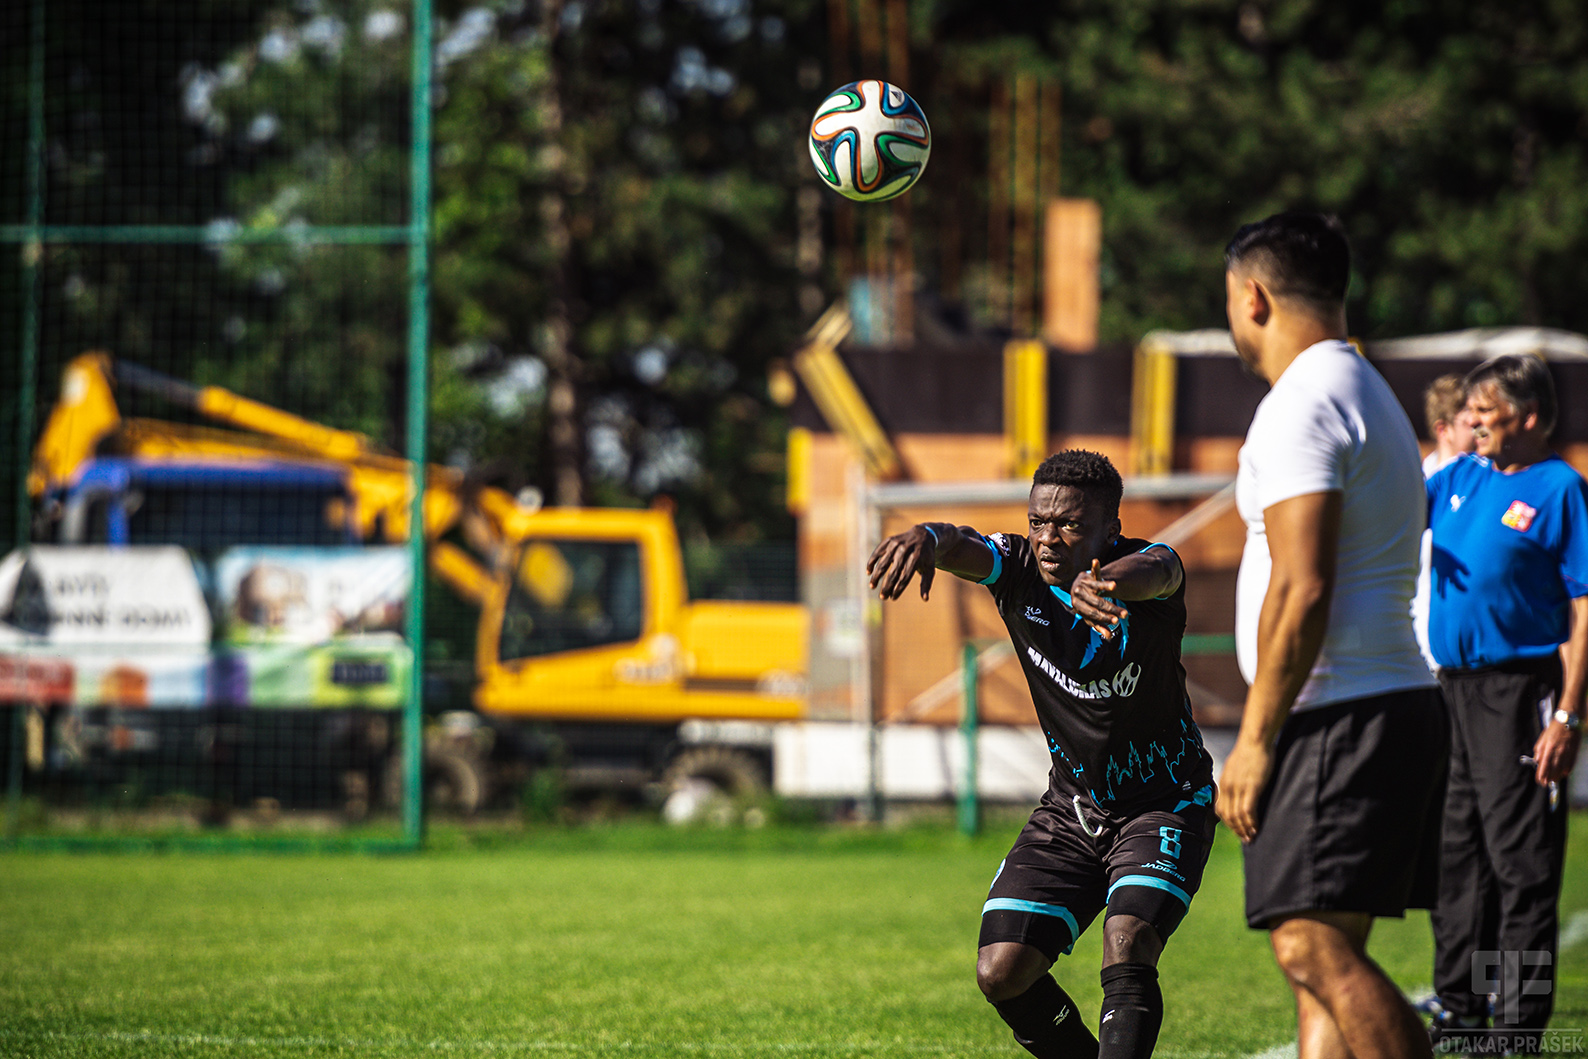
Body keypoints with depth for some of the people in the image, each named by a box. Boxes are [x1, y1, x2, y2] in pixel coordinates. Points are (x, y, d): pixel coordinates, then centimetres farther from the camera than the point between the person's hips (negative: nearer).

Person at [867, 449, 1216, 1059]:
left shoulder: (1143, 568, -20)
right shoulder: (1018, 568, -11)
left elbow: (1154, 571, -45)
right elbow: (961, 547, -31)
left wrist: (1101, 585, -71)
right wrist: (925, 540, -58)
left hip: (1166, 802, -4)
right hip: (1071, 804, 4)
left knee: (1127, 950, -27)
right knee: (1001, 973, -5)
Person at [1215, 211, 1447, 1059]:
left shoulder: (1303, 404, -10)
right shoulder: (1370, 396, 23)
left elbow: (1302, 588, -19)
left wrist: (1255, 740, -16)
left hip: (1337, 719, -10)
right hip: (1395, 701, 10)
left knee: (1316, 948, -16)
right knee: (1321, 955, 9)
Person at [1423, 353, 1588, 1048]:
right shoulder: (1459, 480, 13)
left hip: (1521, 685, -7)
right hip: (1455, 684, 7)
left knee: (1520, 858, -5)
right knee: (1457, 852, 14)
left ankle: (1520, 1018, -2)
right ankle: (1459, 1006, 24)